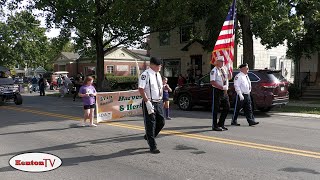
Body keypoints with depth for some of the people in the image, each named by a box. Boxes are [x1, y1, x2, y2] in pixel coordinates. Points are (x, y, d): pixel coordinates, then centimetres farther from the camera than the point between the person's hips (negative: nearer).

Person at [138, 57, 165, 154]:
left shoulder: (158, 74, 12)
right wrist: (147, 102, -23)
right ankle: (153, 147, 11)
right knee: (150, 124, 0)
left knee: (161, 122, 13)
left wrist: (161, 100, 15)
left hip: (159, 102, 8)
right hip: (149, 103, -8)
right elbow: (141, 89, -20)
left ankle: (148, 136, 37)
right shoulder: (145, 74, -14)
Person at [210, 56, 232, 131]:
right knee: (216, 109, 0)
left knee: (227, 107, 11)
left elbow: (229, 78, 22)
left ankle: (221, 124, 24)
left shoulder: (224, 68, 12)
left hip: (224, 91, 8)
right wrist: (222, 87, -23)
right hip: (217, 91, -8)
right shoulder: (214, 70, -10)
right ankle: (215, 126, 10)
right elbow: (212, 82, -20)